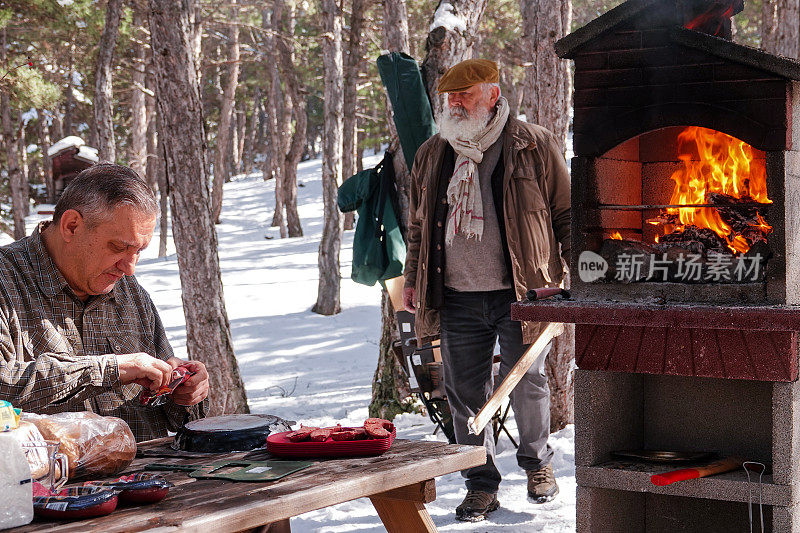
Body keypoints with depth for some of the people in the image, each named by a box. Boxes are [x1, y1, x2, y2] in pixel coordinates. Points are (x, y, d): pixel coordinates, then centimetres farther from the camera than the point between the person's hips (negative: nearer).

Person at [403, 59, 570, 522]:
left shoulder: (536, 146, -1)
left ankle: (537, 463, 31)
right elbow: (420, 224, 21)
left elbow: (567, 212, 2)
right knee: (466, 392, 5)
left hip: (519, 293, -3)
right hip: (458, 298, 3)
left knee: (528, 384, 6)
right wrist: (413, 280, 18)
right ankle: (481, 484, 18)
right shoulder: (432, 155, 12)